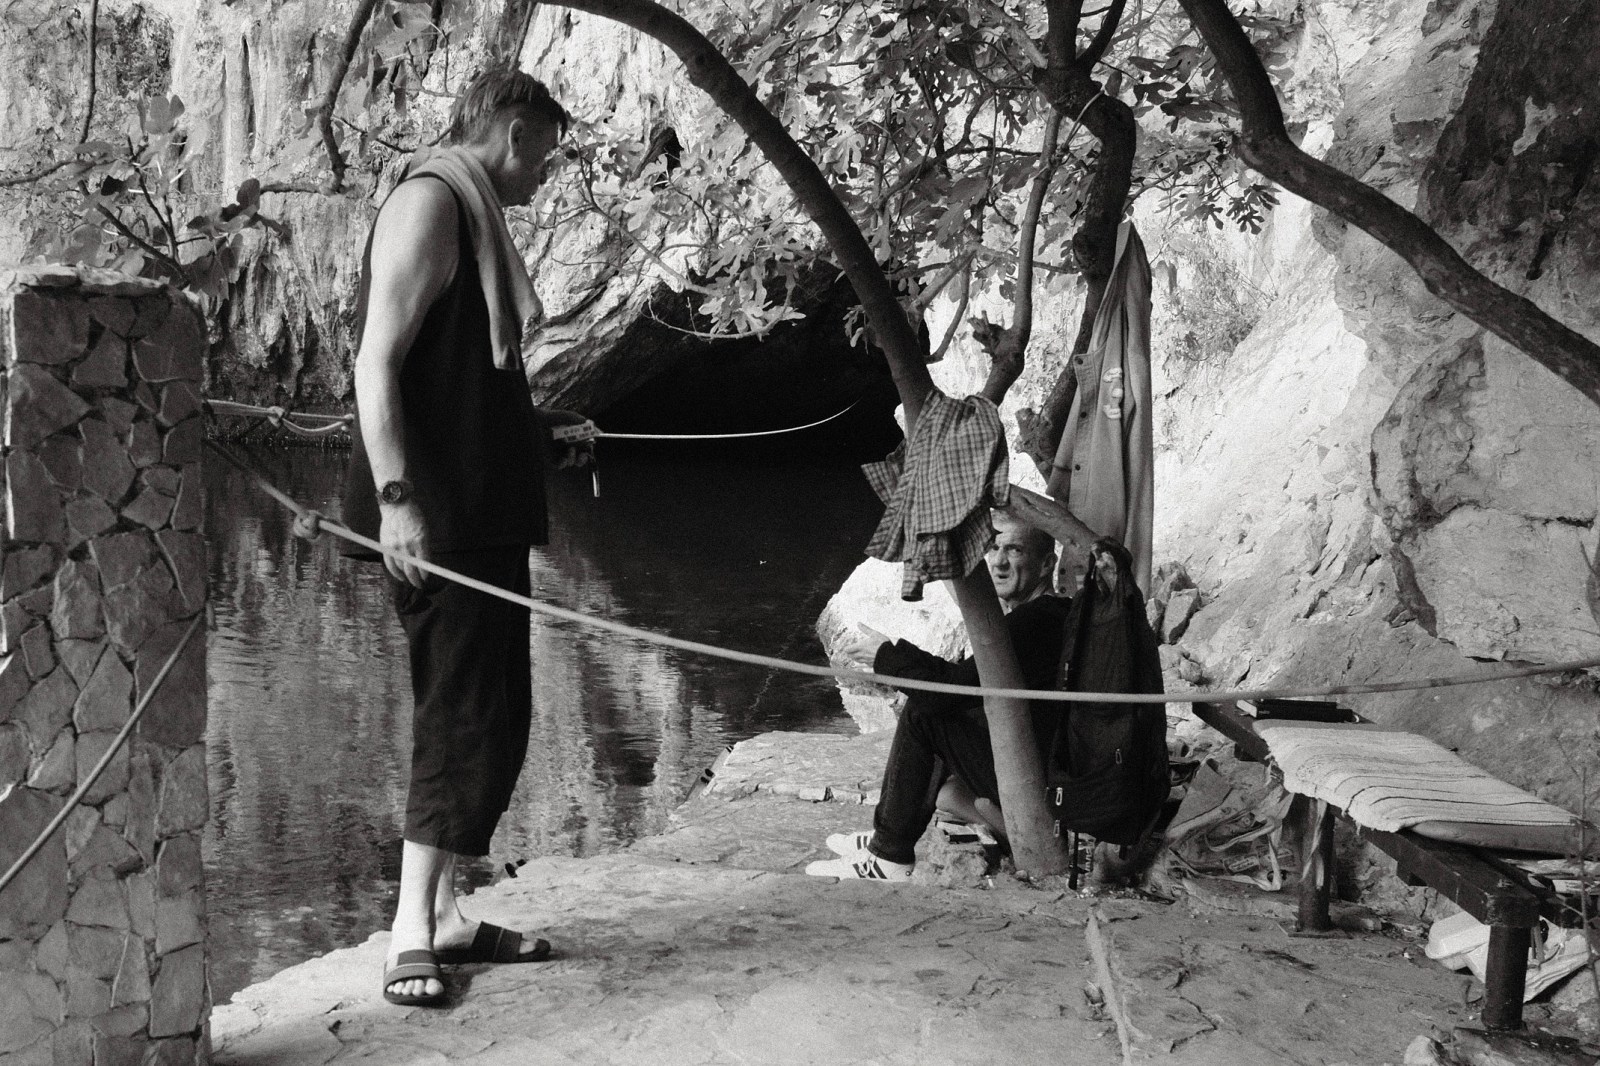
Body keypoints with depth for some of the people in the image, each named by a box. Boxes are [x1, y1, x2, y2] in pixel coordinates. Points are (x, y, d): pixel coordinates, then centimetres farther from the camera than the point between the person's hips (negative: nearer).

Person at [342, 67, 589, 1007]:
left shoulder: (477, 215, 19)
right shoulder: (431, 201, -10)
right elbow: (377, 363, -19)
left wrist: (539, 430, 22)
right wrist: (397, 496, -25)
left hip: (486, 514, 10)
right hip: (435, 517, -10)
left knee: (493, 715, 11)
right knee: (463, 716, -9)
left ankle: (444, 912, 19)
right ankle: (415, 931, -2)